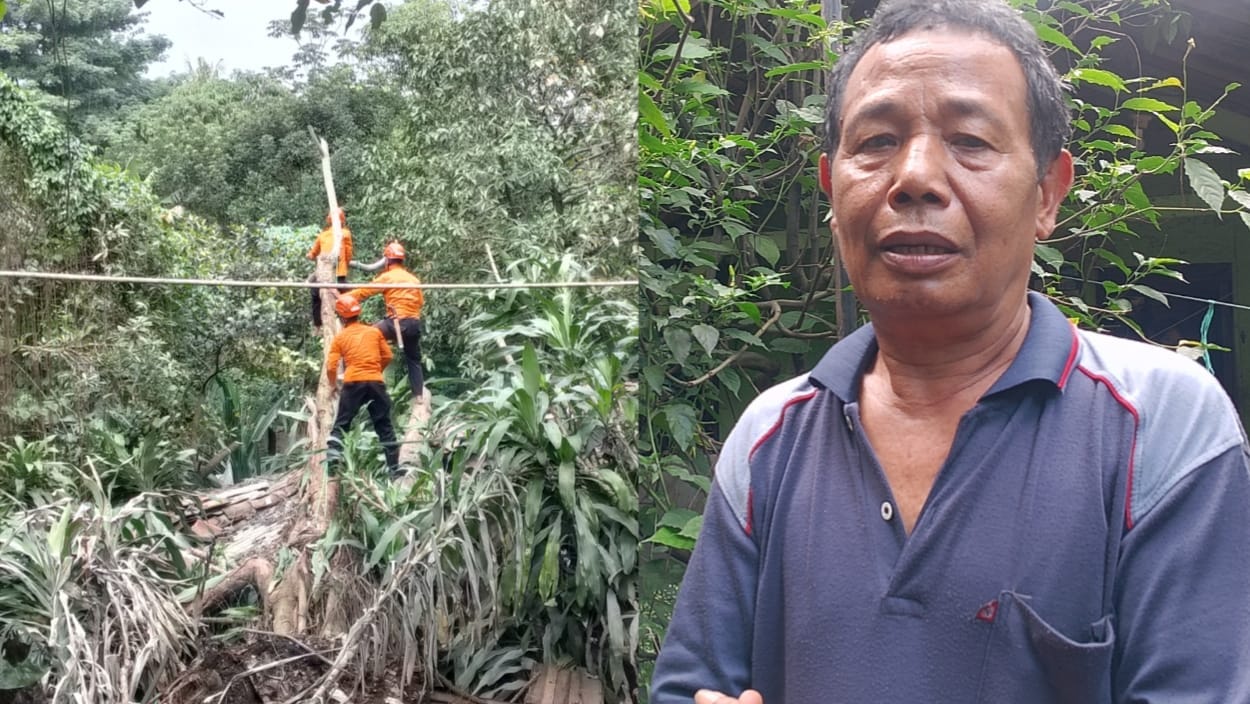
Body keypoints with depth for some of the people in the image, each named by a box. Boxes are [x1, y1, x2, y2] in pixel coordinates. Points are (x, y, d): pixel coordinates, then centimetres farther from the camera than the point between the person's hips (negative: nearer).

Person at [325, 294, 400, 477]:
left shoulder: (340, 337, 7)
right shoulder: (374, 332, 13)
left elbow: (331, 367, 2)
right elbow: (387, 356, 12)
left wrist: (333, 385, 19)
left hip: (353, 383, -2)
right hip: (375, 382, 2)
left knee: (341, 424, 7)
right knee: (384, 426, 8)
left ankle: (333, 460, -9)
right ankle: (395, 467, 6)